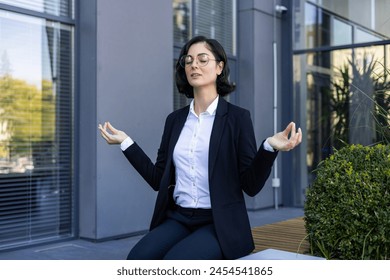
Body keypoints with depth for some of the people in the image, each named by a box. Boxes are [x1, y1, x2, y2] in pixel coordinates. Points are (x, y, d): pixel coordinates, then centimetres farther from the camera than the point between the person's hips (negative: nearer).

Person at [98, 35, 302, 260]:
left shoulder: (237, 117, -3)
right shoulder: (175, 119, 11)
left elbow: (251, 185, -6)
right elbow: (159, 179, 10)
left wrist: (269, 147, -23)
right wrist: (126, 141, 8)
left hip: (220, 224, -4)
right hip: (178, 218, 4)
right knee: (138, 258, -25)